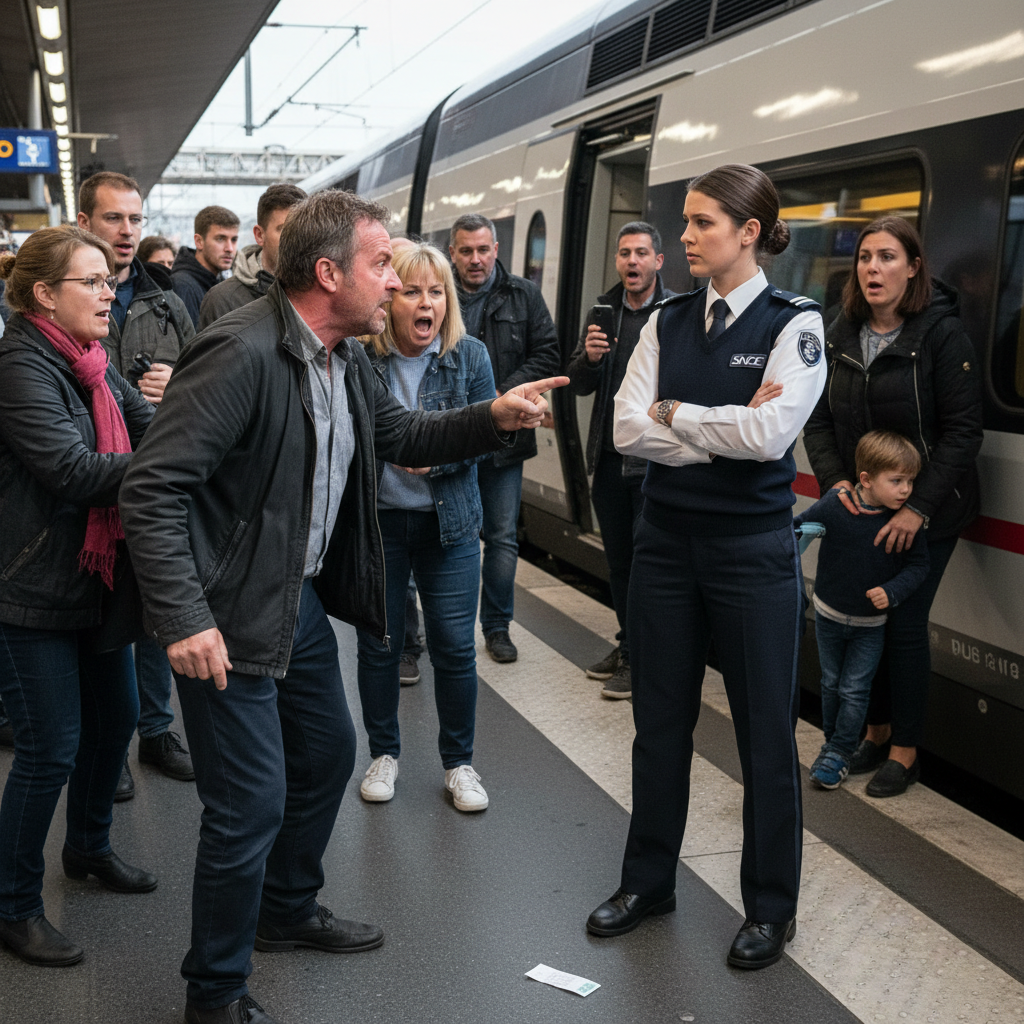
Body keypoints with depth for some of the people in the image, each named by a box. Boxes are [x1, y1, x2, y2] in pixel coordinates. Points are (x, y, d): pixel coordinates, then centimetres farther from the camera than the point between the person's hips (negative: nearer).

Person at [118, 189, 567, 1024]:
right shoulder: (243, 353, -25)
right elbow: (152, 488, -26)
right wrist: (183, 620, -29)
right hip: (230, 616, -10)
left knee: (327, 754, 22)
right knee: (251, 802, -2)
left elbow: (402, 435, 18)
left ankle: (289, 911, 47)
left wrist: (494, 418, 1)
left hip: (304, 598, 10)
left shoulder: (345, 358, 4)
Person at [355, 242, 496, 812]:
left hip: (449, 521, 1)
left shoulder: (470, 356, -2)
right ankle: (385, 754, 28)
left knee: (455, 646, 2)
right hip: (377, 518, 0)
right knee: (379, 642, 8)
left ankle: (459, 763, 20)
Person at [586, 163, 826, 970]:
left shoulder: (794, 323, -8)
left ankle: (771, 907, 23)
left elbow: (770, 433, -22)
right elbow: (627, 429, -6)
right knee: (660, 719, 14)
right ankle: (648, 880, 31)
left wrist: (674, 413, -10)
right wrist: (723, 437, -15)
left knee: (765, 730, 7)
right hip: (666, 538, 5)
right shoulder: (669, 322, 5)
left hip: (753, 547, -4)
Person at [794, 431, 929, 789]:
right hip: (829, 615, 1)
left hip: (871, 624, -1)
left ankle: (840, 753, 18)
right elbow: (798, 527, -6)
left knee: (854, 690, 2)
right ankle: (831, 741, 36)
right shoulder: (834, 505, -21)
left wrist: (892, 591, -24)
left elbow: (918, 564, -10)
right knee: (831, 684, 17)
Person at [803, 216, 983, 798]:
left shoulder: (943, 334, -13)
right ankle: (877, 733, 27)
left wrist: (918, 509, -20)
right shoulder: (842, 337, 3)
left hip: (927, 515, -5)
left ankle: (905, 751, 13)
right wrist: (836, 480, -10)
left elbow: (963, 433, -15)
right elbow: (819, 421, 7)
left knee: (905, 624, -3)